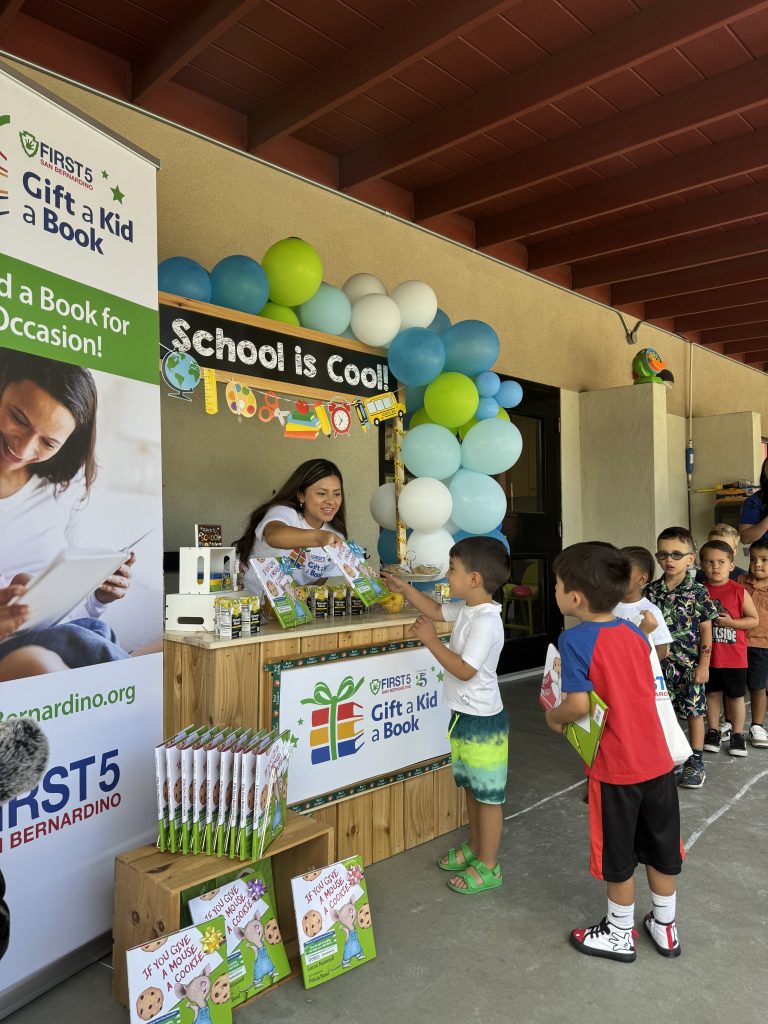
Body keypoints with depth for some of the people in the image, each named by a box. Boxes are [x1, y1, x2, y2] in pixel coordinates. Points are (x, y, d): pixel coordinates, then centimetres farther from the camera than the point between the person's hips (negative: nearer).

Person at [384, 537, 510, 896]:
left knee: (488, 794, 6)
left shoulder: (485, 621, -26)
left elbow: (464, 670, -28)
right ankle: (475, 848, 40)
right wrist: (405, 589, 13)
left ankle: (488, 866, 21)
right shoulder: (466, 609, 2)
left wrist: (431, 640, -23)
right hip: (465, 716, 10)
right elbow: (437, 611, 20)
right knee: (472, 787, 23)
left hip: (483, 721, -10)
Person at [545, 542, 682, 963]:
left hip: (615, 769, -6)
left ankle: (619, 936, 34)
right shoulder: (635, 632, 0)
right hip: (658, 761, 6)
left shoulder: (575, 639, -20)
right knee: (661, 850, 22)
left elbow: (578, 705, -23)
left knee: (618, 858, 15)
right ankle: (664, 927, 41)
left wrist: (553, 716, -5)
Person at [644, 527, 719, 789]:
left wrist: (704, 665, -7)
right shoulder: (650, 591, 0)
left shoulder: (697, 592, -8)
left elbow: (706, 631, -5)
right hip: (658, 665, 3)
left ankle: (695, 762, 24)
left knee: (694, 712, 9)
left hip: (689, 665, -2)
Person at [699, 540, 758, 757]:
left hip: (734, 656, -2)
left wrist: (730, 622, -18)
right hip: (708, 655, 2)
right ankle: (713, 731, 29)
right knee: (712, 693, 14)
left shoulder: (739, 591, -10)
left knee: (736, 696, 11)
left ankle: (737, 734, 26)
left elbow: (754, 619, -6)